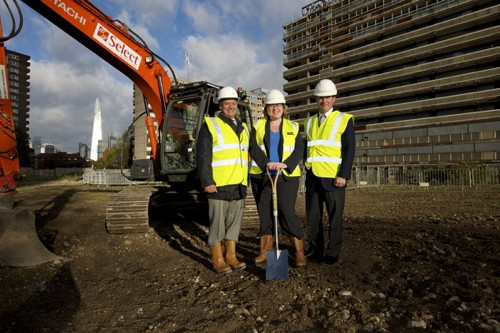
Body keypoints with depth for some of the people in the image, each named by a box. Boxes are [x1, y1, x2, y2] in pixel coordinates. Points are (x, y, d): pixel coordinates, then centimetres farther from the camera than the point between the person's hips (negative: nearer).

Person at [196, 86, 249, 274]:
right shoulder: (210, 125, -1)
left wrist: (246, 182, 17)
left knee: (234, 222, 11)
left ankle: (231, 256, 24)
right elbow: (202, 156, -8)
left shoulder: (243, 128, 18)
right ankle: (218, 260, 14)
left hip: (238, 186, 6)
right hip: (218, 186, -6)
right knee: (217, 223, 1)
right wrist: (206, 181, -15)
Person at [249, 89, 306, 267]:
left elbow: (299, 150, -1)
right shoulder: (258, 126, 9)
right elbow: (254, 148, -5)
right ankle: (266, 250, 21)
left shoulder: (292, 127, 10)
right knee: (265, 214, 7)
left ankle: (299, 252, 6)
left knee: (287, 213, -6)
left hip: (286, 177, -1)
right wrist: (266, 163, -22)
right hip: (261, 177, 2)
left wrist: (286, 164, -19)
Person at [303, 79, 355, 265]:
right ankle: (314, 249, 23)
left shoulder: (344, 119, 1)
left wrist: (343, 175, -14)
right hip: (312, 177, 5)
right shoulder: (309, 122, 15)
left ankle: (332, 254, 16)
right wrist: (307, 170, 11)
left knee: (335, 217, 5)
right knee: (313, 217, 10)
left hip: (333, 177, -4)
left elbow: (349, 150, -6)